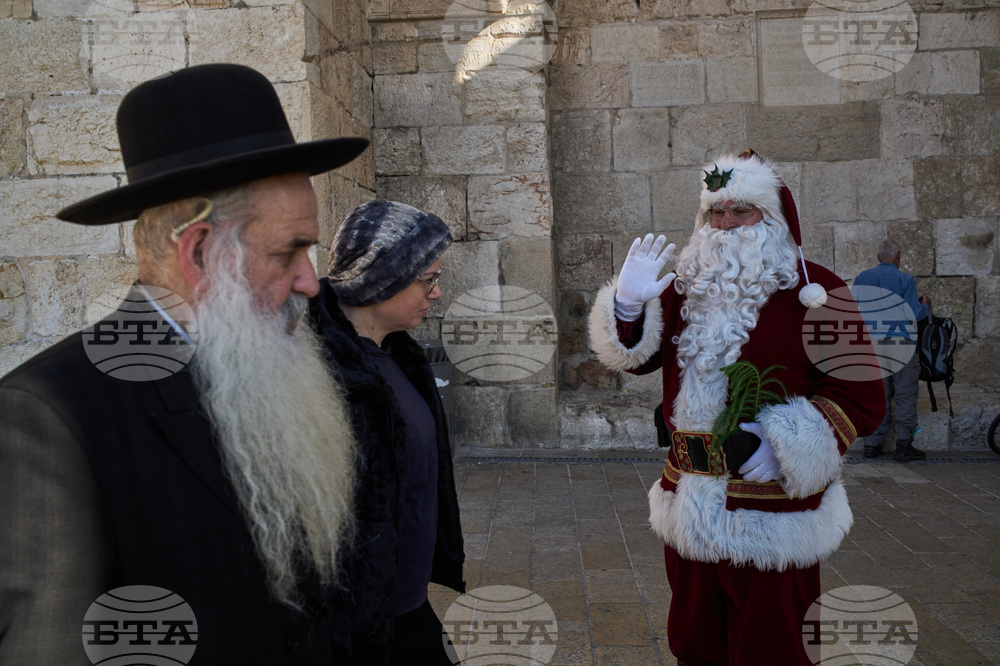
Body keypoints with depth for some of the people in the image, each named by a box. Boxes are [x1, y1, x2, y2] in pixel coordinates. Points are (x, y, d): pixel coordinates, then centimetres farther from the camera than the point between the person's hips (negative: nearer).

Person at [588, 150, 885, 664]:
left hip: (772, 513, -5)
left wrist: (781, 445, -22)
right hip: (689, 505, 5)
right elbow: (635, 356, 11)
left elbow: (860, 397, -11)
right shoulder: (688, 287, 9)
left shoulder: (814, 292, -7)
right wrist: (628, 305, -8)